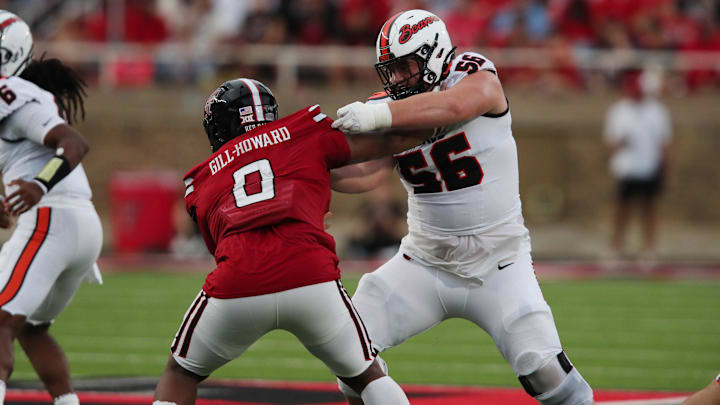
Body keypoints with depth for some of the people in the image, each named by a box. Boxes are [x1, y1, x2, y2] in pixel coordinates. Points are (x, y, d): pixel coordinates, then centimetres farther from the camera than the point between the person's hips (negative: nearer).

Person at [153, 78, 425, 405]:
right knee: (365, 375, 24)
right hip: (312, 280, -1)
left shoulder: (201, 182, 25)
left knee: (180, 374, 26)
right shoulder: (306, 134, 19)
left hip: (236, 289, 1)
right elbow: (396, 140, 19)